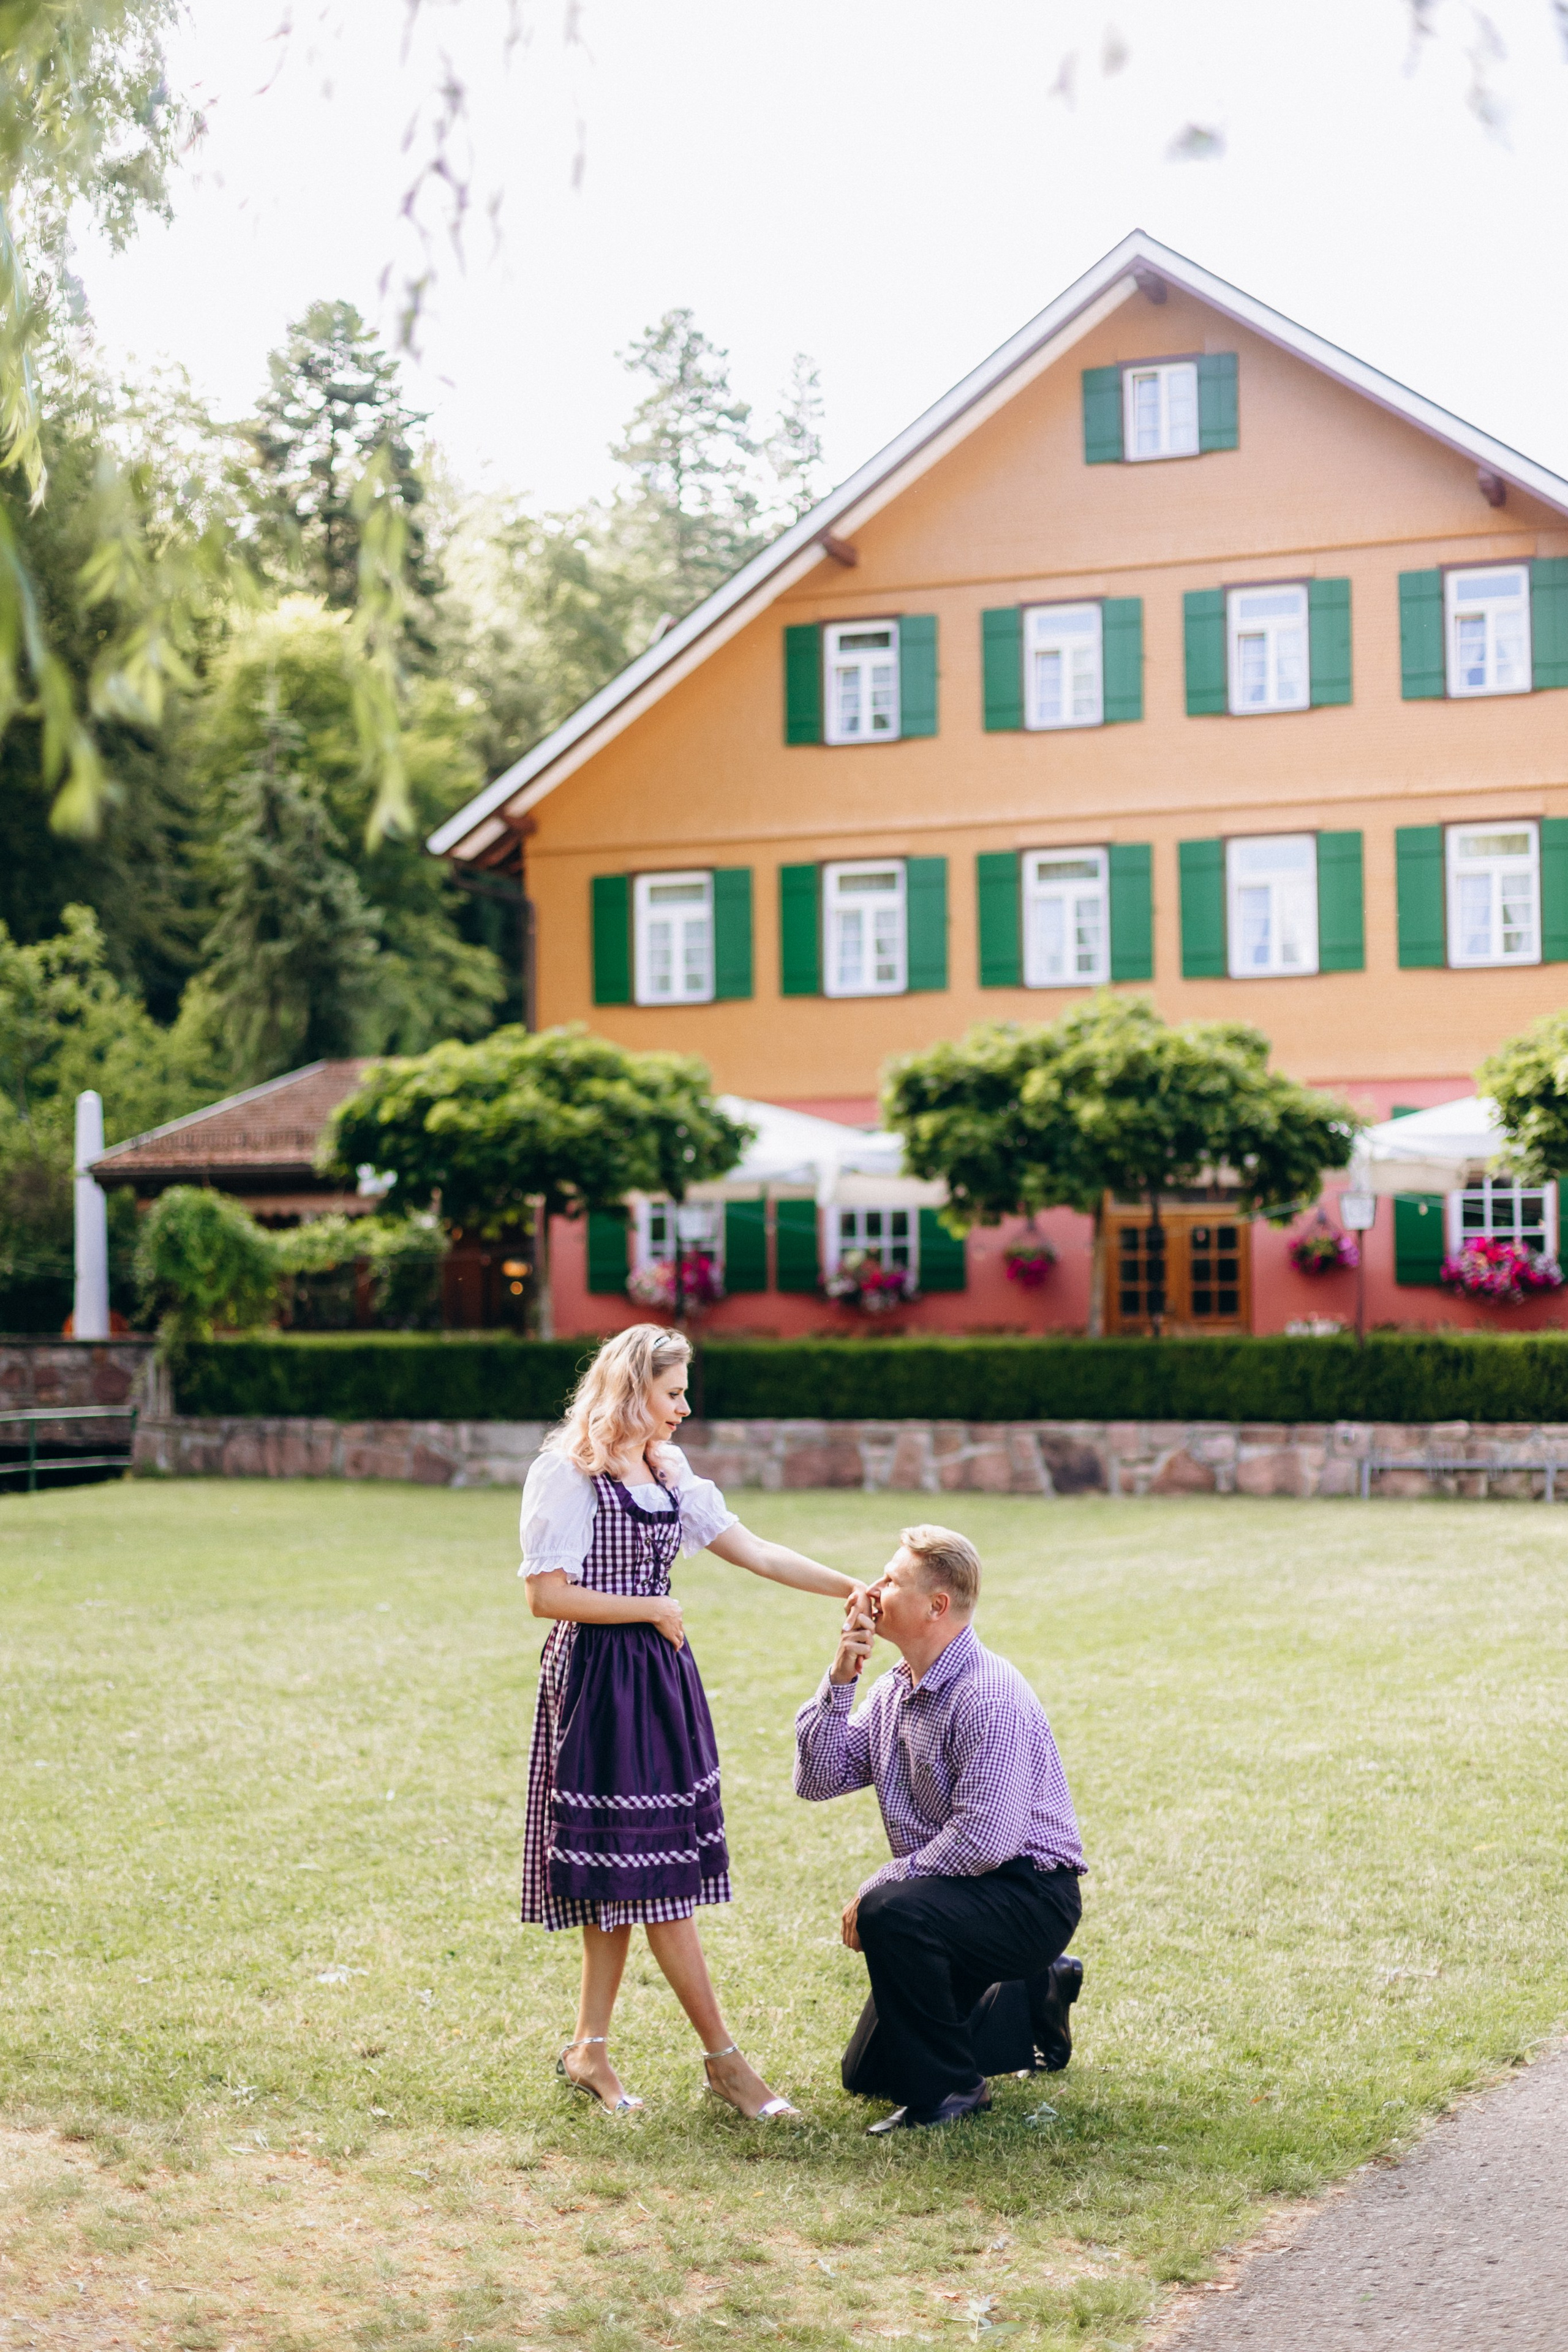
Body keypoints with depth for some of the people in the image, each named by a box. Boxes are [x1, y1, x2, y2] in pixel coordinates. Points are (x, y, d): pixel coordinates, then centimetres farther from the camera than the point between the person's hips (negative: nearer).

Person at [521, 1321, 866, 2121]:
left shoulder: (667, 1474, 14)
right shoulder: (566, 1474, -9)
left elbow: (755, 1552, 11)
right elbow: (547, 1594, -14)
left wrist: (848, 1587, 2)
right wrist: (652, 1609, -8)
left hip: (660, 1678, 8)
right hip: (597, 1682, -8)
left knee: (627, 1879, 7)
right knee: (652, 1878, -4)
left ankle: (590, 2050, 16)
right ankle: (724, 2060, 1)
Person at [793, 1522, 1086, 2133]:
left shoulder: (988, 1697, -24)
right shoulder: (894, 1691, 5)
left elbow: (984, 1839, -31)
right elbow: (817, 1780, 2)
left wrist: (879, 1886, -23)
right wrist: (840, 1678, -8)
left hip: (1029, 1895, -9)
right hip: (955, 1898, 9)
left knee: (890, 1914, -36)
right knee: (869, 2075, 14)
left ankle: (949, 2089, -15)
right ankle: (1036, 1999, 29)